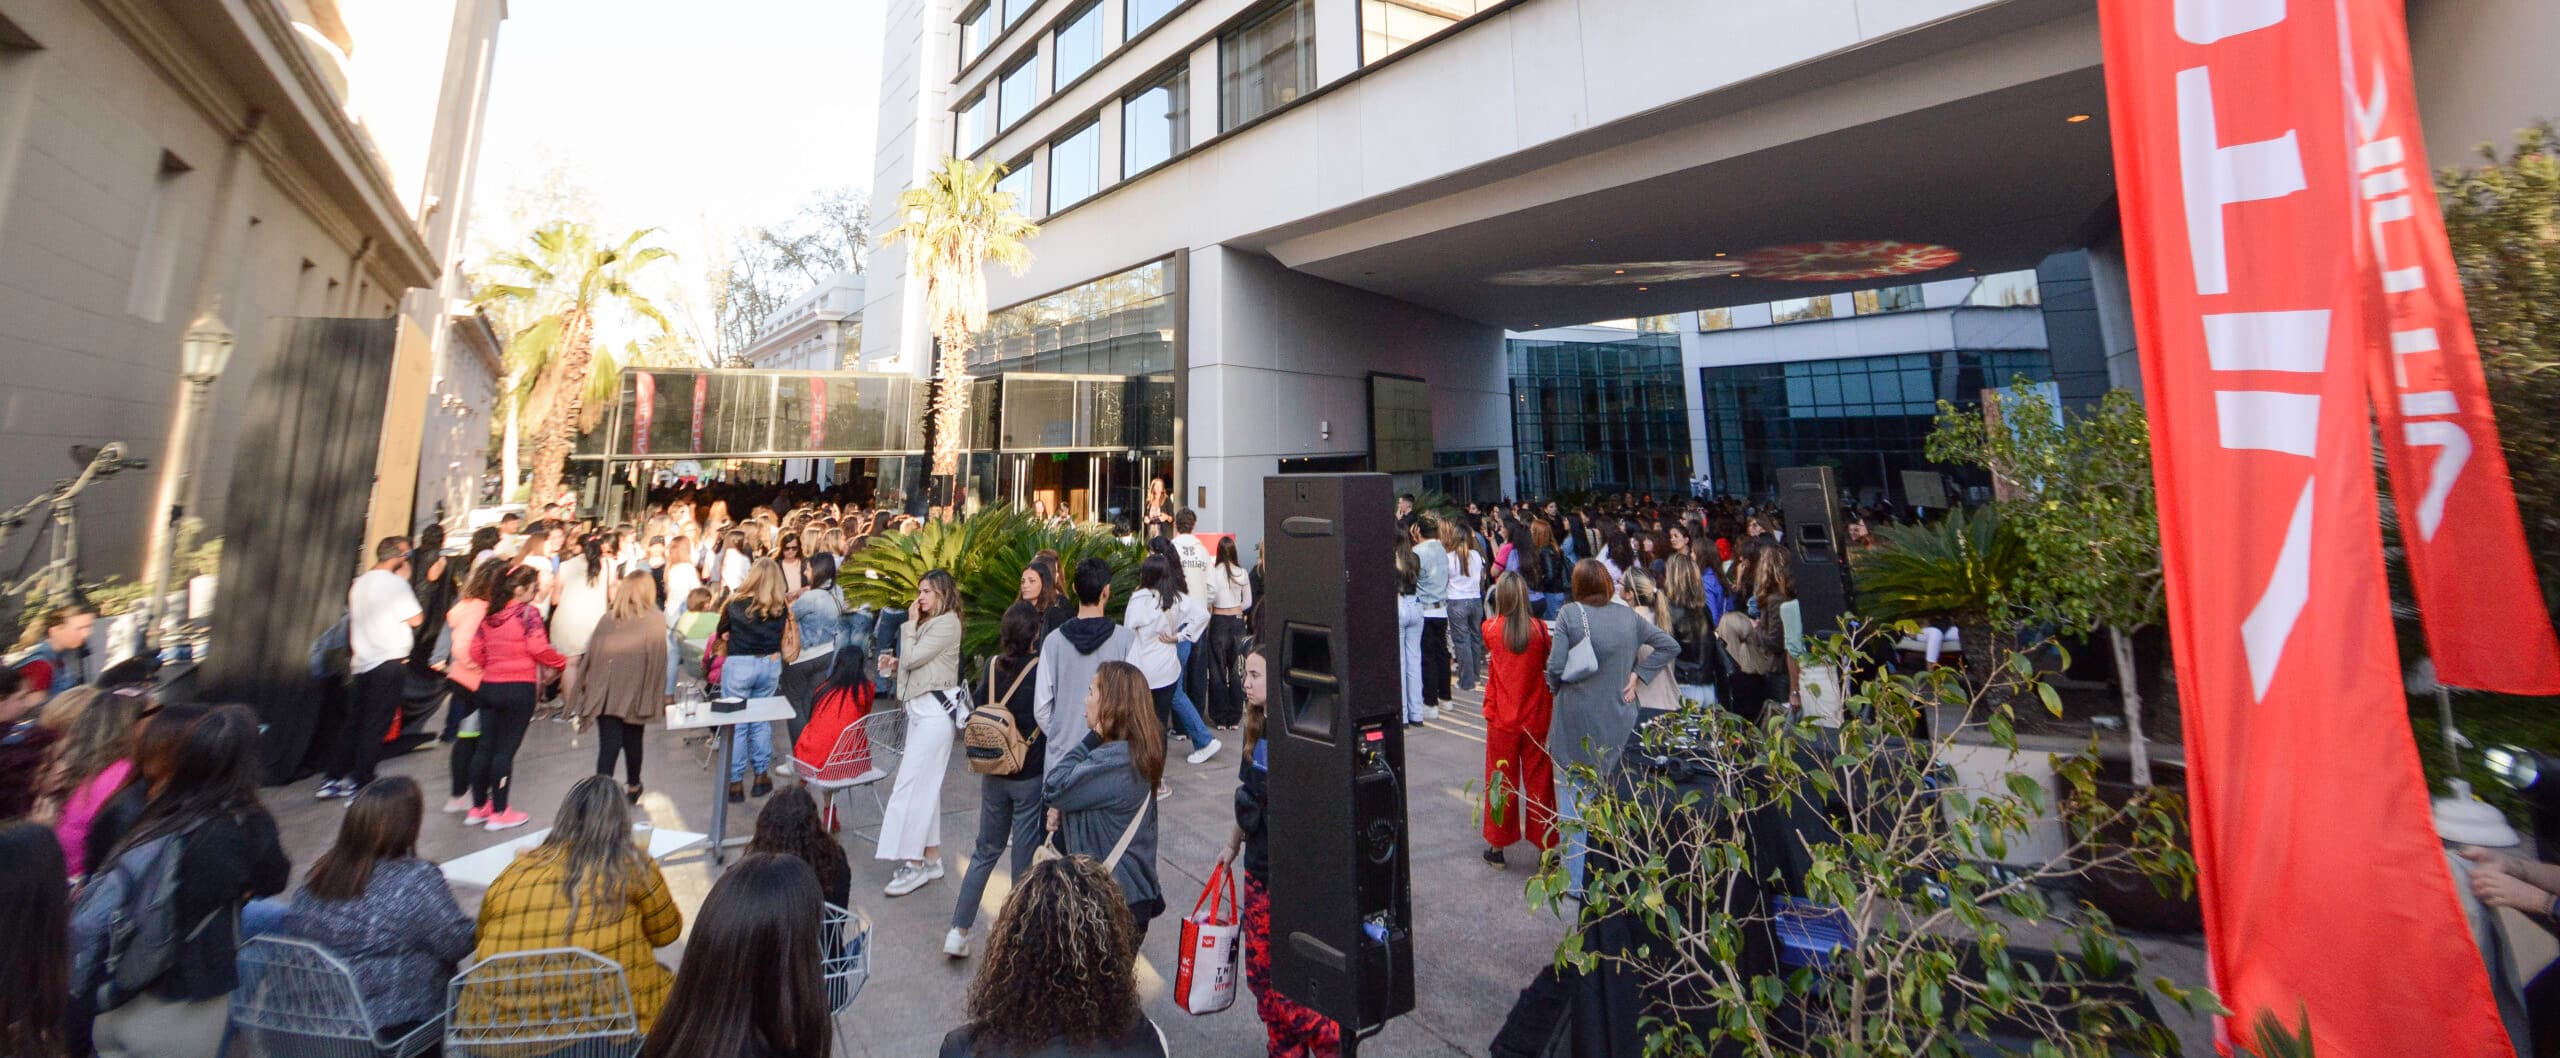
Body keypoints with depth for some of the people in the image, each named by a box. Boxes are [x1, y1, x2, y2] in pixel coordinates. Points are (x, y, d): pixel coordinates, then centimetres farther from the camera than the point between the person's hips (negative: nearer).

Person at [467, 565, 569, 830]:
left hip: (488, 686, 7)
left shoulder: (490, 613, 7)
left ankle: (478, 808, 23)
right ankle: (499, 813, 7)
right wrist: (564, 661, -2)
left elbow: (476, 650, 10)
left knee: (485, 746, 14)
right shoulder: (528, 612, -12)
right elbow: (539, 649, -17)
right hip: (518, 688, -6)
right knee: (506, 750, 0)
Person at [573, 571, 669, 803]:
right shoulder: (657, 620, -6)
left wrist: (585, 690, 10)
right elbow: (658, 661, -9)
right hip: (636, 693, -1)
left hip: (605, 694, 1)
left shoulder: (608, 618, 1)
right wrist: (656, 697, -3)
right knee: (633, 742, 18)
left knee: (608, 745, 3)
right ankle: (633, 788, 37)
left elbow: (591, 655, 2)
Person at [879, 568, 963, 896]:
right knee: (925, 785, 12)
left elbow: (911, 659, -16)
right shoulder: (929, 623, 17)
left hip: (934, 710, -10)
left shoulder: (947, 623, -12)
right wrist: (896, 663, 3)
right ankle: (931, 857, 21)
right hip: (920, 708, 10)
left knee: (910, 784, -9)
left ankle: (915, 864, -2)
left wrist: (910, 623, -7)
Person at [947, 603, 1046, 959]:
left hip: (993, 774, 4)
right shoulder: (1042, 669, -16)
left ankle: (958, 931, 21)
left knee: (986, 849, 20)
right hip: (1031, 776, -4)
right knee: (1026, 852, 9)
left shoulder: (992, 666, -3)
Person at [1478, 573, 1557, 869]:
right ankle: (1547, 845, 24)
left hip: (1502, 719, 0)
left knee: (1500, 781, 11)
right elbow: (1551, 662, 4)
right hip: (1536, 719, 1)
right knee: (1540, 781, 13)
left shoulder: (1490, 628, -9)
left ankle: (1496, 845, 22)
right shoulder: (1540, 629, -10)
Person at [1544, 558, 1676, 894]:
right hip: (1617, 722, 4)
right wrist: (1637, 675, 4)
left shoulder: (1569, 613, -13)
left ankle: (1573, 878, 15)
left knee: (1572, 801, 7)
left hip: (1575, 721, -4)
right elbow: (1670, 645, 7)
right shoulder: (1628, 616, 0)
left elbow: (1555, 667, -16)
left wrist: (1556, 688, 4)